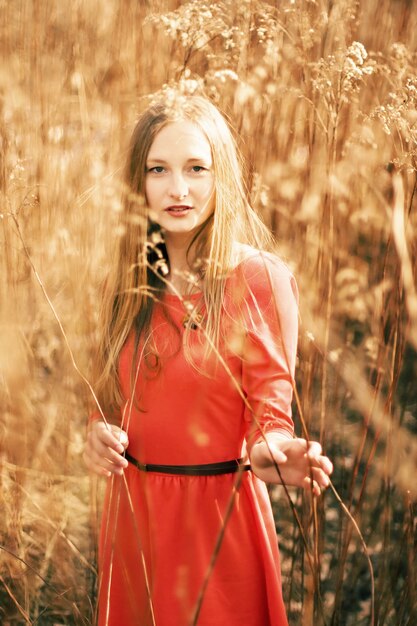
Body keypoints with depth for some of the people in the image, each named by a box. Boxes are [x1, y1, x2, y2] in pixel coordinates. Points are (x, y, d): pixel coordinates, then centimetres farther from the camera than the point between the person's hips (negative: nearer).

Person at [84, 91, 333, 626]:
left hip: (220, 514, -5)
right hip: (131, 509, 5)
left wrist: (271, 454, -32)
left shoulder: (260, 278, -13)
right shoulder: (128, 282, 2)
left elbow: (270, 414, -11)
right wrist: (99, 435, -8)